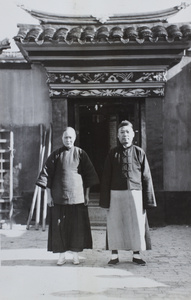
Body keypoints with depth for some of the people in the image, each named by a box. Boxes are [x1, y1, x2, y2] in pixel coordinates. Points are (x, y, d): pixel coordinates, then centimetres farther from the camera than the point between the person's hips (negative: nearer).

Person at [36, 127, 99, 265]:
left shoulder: (81, 154, 4)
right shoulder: (55, 155, 3)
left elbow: (89, 175, 7)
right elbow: (46, 174, 3)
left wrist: (87, 194, 3)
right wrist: (49, 195, -2)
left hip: (77, 196, 0)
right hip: (59, 197, 0)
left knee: (77, 226, 3)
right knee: (60, 226, 2)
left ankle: (76, 254, 15)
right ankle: (62, 255, 13)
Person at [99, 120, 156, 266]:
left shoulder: (139, 153, 5)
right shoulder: (113, 154, 6)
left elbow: (146, 177, 4)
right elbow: (106, 177, 5)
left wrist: (148, 199, -2)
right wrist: (105, 199, -1)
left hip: (135, 194, 0)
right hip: (116, 194, 0)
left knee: (137, 225, 3)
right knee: (115, 225, 4)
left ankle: (136, 255, 17)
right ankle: (115, 255, 14)